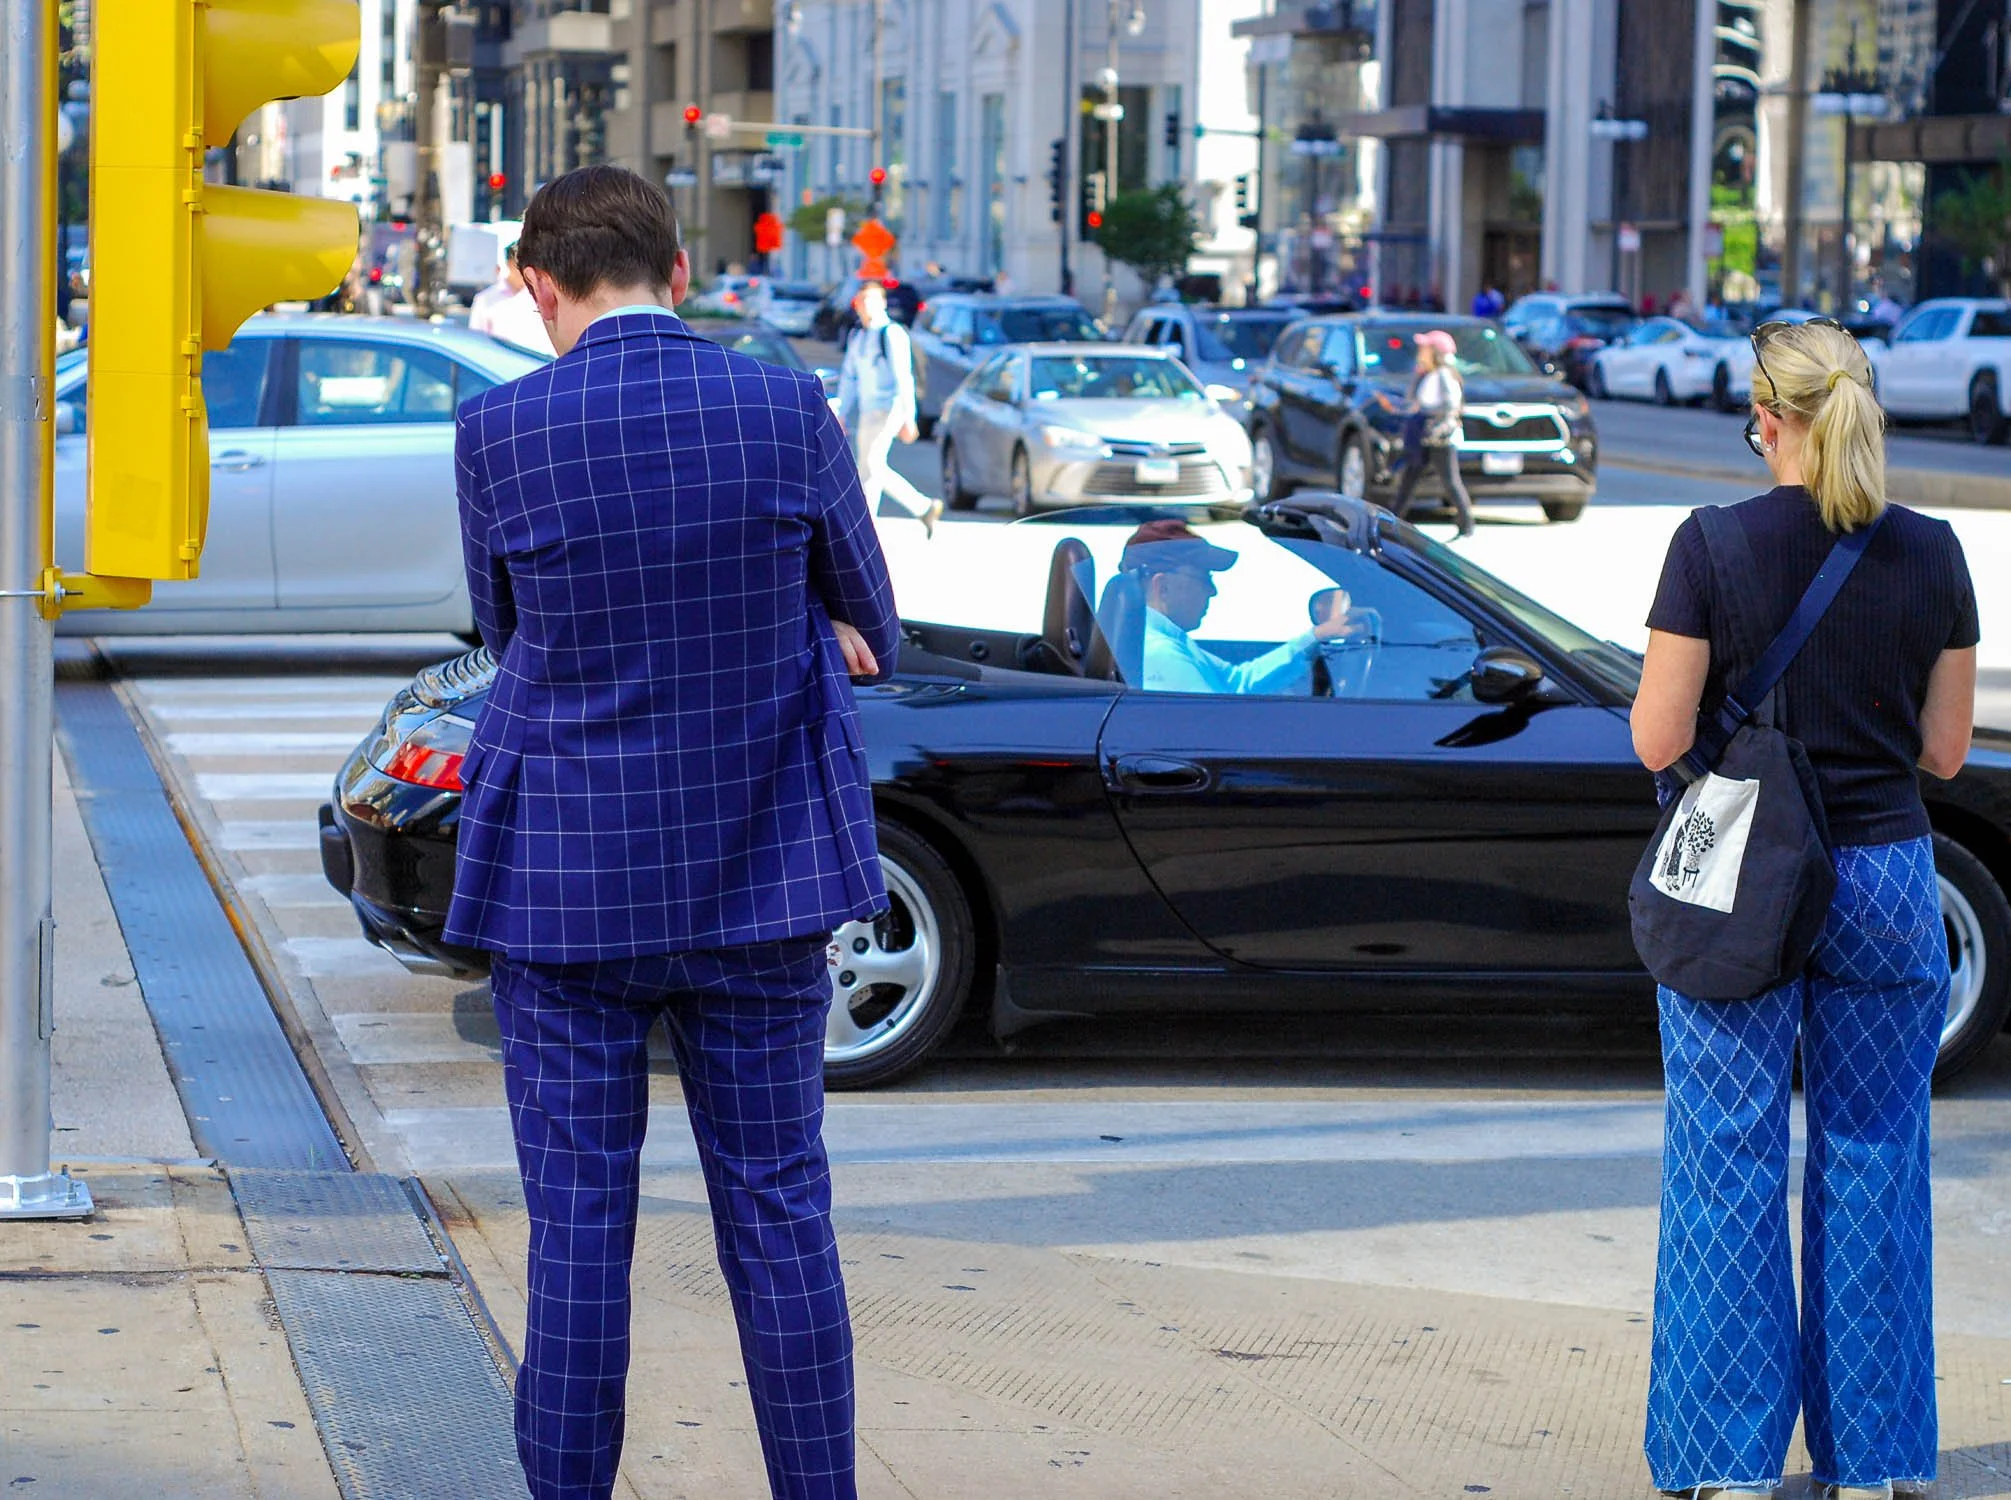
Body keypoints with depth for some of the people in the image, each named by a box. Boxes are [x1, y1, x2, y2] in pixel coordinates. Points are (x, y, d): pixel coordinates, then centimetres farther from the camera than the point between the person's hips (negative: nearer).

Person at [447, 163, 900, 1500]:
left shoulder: (498, 430, -9)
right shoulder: (789, 410, -6)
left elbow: (506, 629, 7)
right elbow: (870, 634, 6)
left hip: (563, 875, -1)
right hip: (759, 874, 1)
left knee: (578, 1214, 4)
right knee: (778, 1207, 8)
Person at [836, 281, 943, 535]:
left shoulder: (892, 334, -10)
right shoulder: (856, 337, 14)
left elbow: (903, 378, -13)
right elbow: (848, 378, 18)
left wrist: (908, 418, -17)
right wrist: (842, 415, 14)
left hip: (889, 408, -8)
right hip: (866, 413, 8)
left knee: (870, 466, -15)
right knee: (876, 469, 9)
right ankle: (924, 507, 22)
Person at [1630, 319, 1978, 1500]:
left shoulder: (1713, 547, -10)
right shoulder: (1930, 555, -2)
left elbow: (1658, 740, -10)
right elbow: (1946, 749, 2)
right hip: (1885, 877, 2)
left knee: (1731, 1164, 6)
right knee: (1873, 1162, 10)